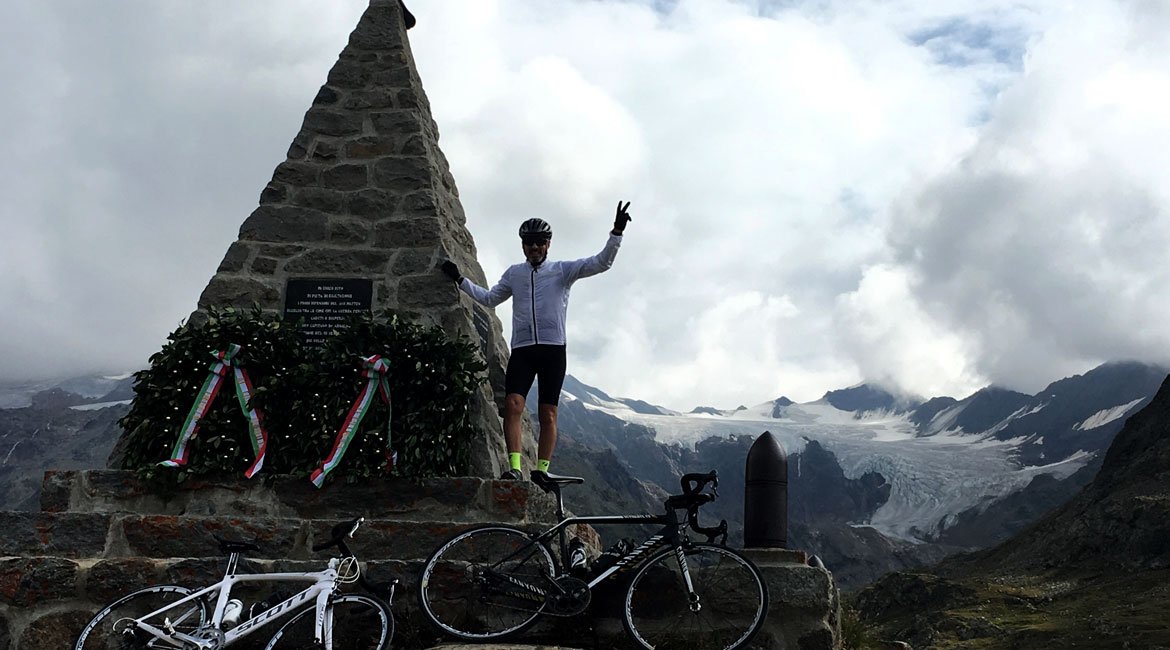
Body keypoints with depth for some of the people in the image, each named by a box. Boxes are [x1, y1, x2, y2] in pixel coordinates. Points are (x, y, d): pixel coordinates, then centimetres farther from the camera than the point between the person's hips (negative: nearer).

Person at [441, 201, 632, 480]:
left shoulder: (563, 270, 7)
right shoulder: (514, 273, 16)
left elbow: (601, 263, -3)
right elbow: (489, 298, 28)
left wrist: (617, 232, -15)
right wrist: (460, 280, 26)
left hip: (553, 350, -2)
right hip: (522, 350, 2)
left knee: (548, 413, -2)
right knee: (513, 405, -16)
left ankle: (542, 470, 0)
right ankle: (515, 467, -20)